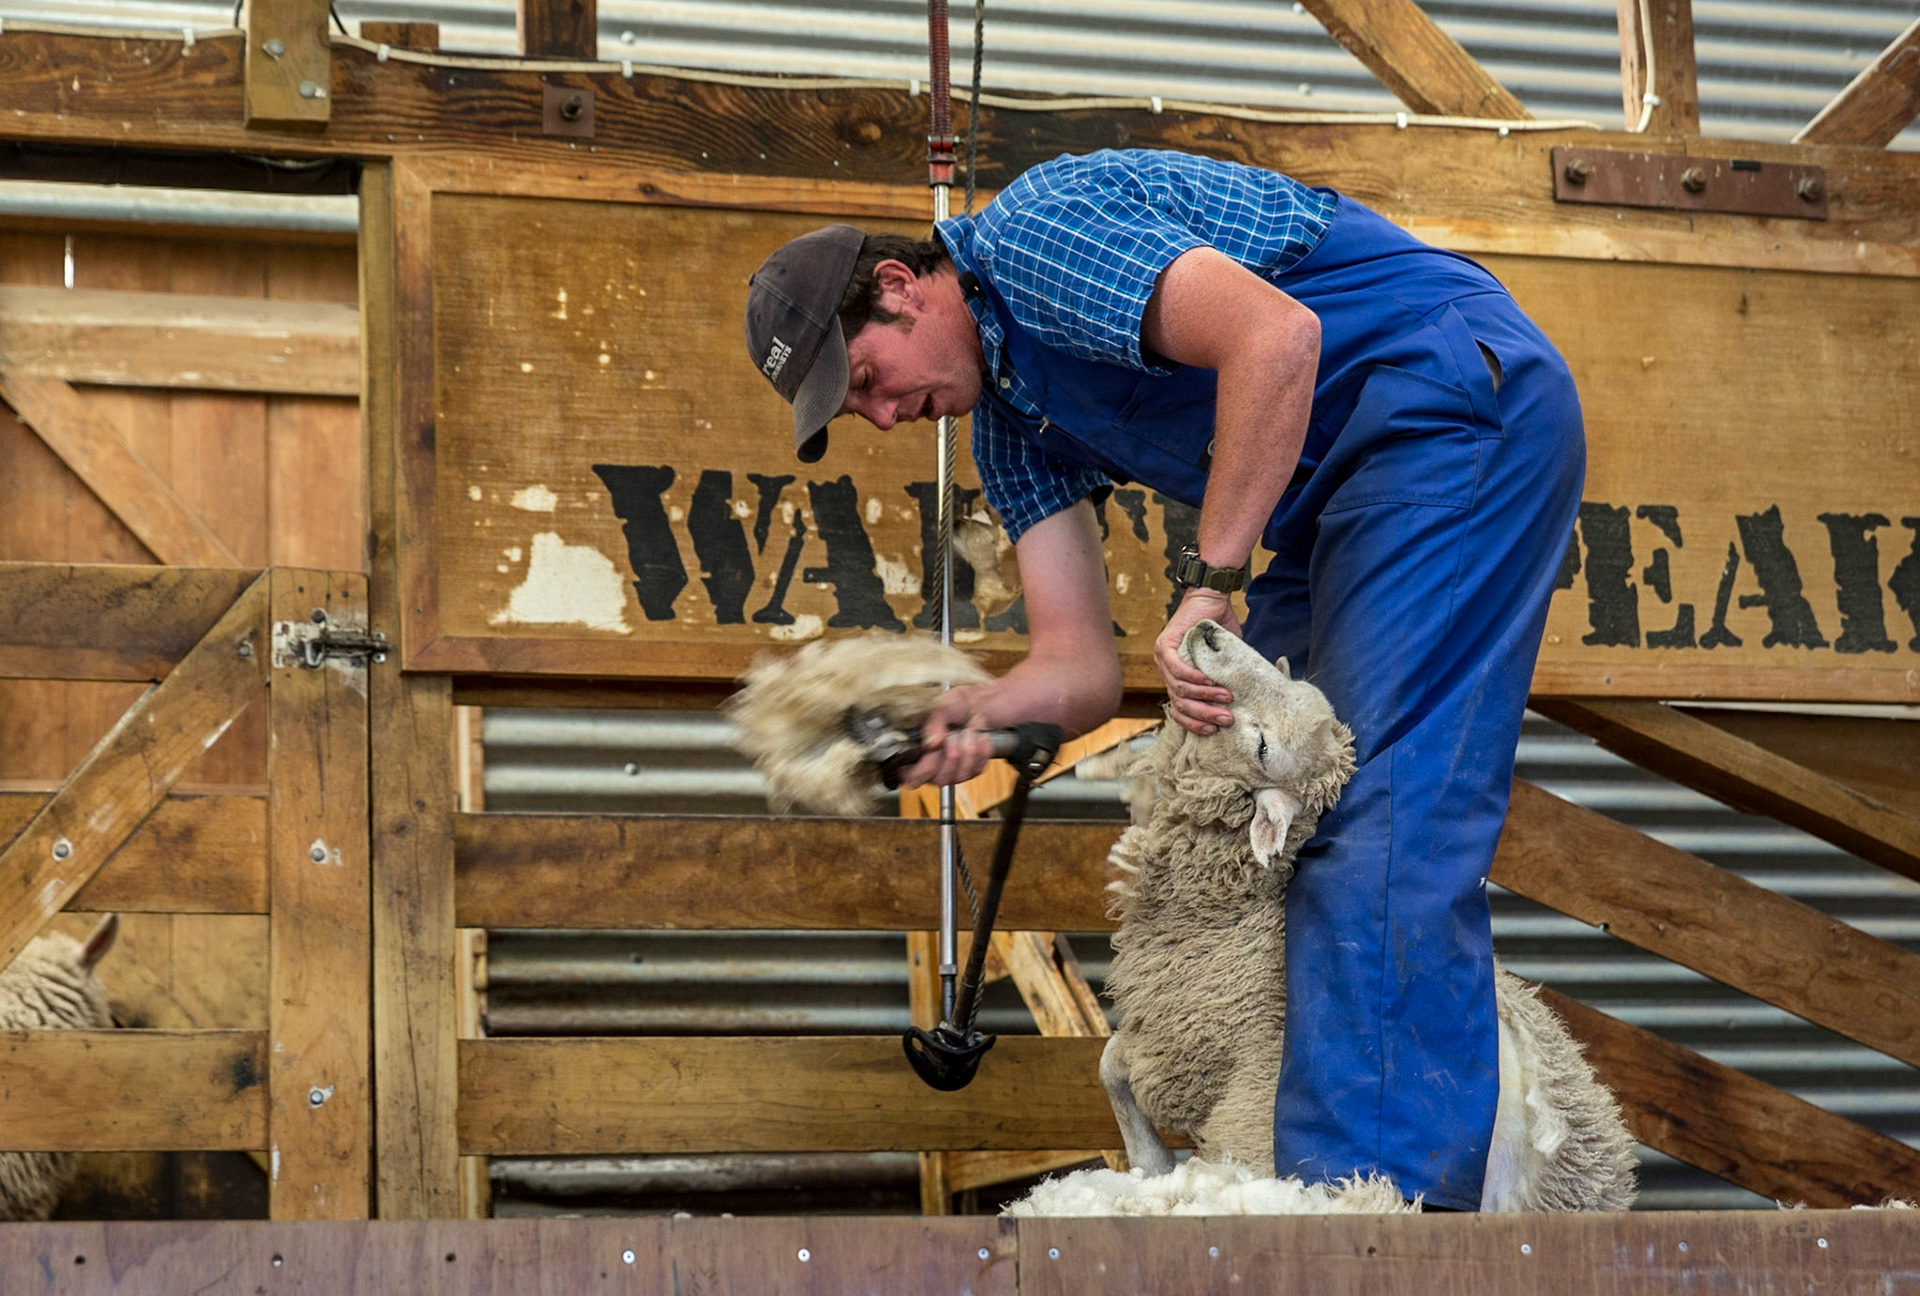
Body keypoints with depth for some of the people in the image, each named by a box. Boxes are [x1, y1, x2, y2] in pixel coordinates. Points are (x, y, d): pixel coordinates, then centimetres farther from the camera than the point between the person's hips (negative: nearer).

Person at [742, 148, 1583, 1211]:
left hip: (1461, 396, -11)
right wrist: (968, 716, -17)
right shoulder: (1008, 418, 15)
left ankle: (1379, 1181, -24)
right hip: (1340, 490, 11)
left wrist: (1208, 581, -26)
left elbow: (1276, 336, -29)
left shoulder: (1034, 230, -13)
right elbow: (1085, 664, 5)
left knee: (1381, 814, -19)